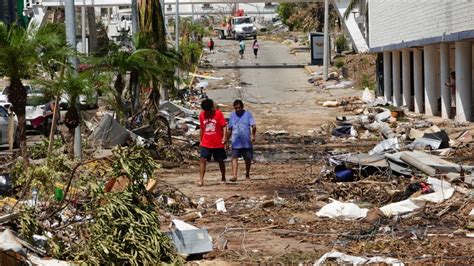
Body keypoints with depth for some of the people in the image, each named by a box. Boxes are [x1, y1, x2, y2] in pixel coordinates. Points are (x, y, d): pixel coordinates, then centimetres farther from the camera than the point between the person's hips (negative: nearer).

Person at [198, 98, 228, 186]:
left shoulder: (218, 113, -6)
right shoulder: (202, 115, 4)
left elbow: (224, 126, -7)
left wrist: (224, 138, -18)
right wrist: (201, 140, 16)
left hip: (218, 143, -2)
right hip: (205, 143, 2)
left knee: (220, 161, 9)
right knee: (203, 160, -11)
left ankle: (223, 178, 26)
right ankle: (201, 179, -14)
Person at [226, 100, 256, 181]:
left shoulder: (248, 114, 1)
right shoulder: (232, 115, 10)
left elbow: (254, 126, -10)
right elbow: (229, 130, 17)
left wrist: (253, 135, -27)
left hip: (247, 142, -1)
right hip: (236, 142, 1)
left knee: (248, 159, 8)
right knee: (234, 158, -13)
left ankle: (247, 175, 26)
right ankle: (234, 175, -19)